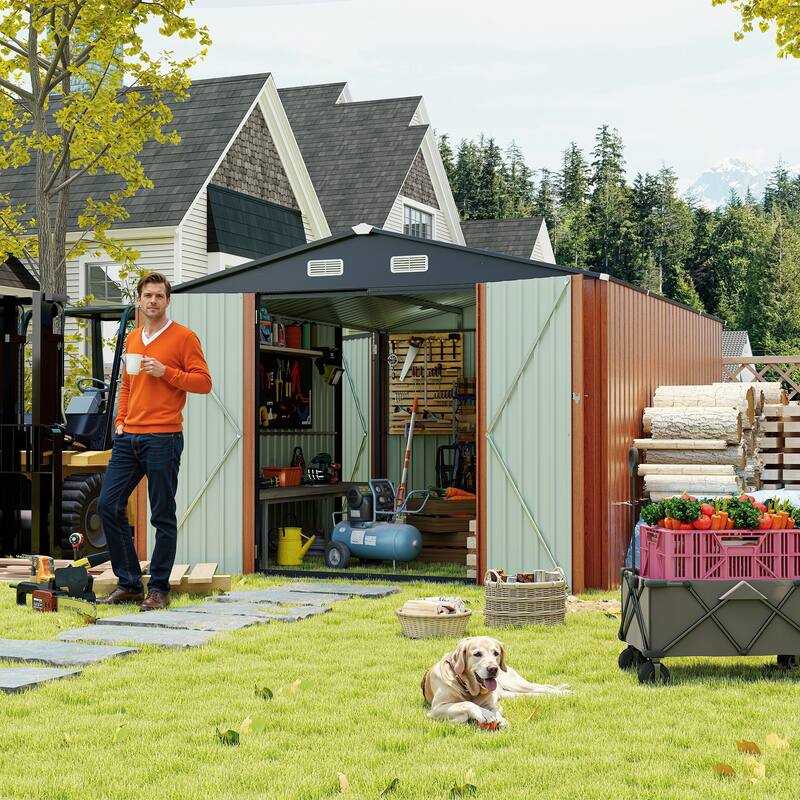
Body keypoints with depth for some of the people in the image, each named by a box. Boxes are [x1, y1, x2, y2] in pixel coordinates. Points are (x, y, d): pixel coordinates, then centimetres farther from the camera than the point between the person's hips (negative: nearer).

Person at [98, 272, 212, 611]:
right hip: (129, 438, 7)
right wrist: (121, 420, 15)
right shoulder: (132, 339, 18)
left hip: (163, 438, -6)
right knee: (109, 505, 2)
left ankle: (158, 589, 8)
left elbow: (204, 382, -6)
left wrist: (166, 372, -15)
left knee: (163, 516, -1)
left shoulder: (184, 337, -1)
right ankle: (129, 583, 12)